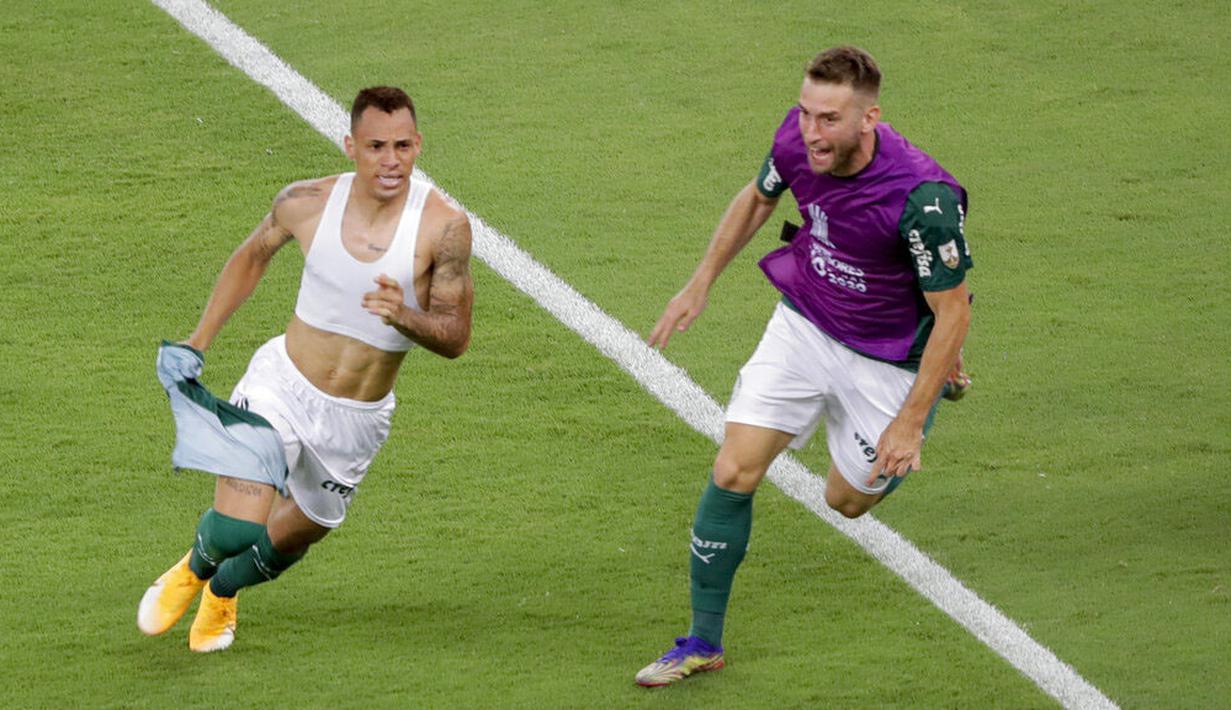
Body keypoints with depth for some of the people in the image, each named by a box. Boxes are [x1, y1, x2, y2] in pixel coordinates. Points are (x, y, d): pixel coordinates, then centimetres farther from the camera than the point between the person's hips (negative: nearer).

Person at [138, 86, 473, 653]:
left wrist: (404, 317, -35)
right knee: (233, 531, -17)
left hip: (357, 419, 1)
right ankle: (193, 570, 22)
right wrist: (196, 344, 8)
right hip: (281, 387, -1)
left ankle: (222, 591, 53)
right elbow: (252, 255, 9)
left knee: (287, 541, 16)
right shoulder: (308, 203, -13)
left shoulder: (443, 226, -19)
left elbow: (455, 338, -13)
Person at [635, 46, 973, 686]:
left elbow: (952, 312, -23)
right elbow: (758, 198, 6)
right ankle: (703, 643, 7)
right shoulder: (796, 139, -19)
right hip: (803, 324, 4)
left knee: (847, 501, 14)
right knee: (733, 472, -8)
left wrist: (910, 422, -22)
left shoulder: (923, 197, -35)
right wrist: (699, 285, 10)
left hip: (885, 356, -4)